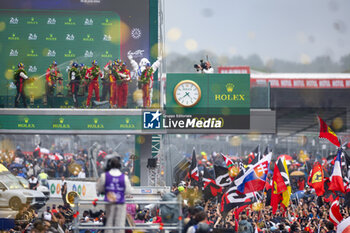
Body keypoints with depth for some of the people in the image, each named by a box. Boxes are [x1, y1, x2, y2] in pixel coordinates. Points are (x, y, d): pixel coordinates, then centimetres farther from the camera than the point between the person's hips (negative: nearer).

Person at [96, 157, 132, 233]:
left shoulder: (104, 176, -5)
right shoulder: (124, 177, -6)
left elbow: (99, 189, 5)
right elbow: (128, 191, 0)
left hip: (109, 203, 1)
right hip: (121, 203, -1)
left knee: (109, 222, 11)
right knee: (120, 223, 2)